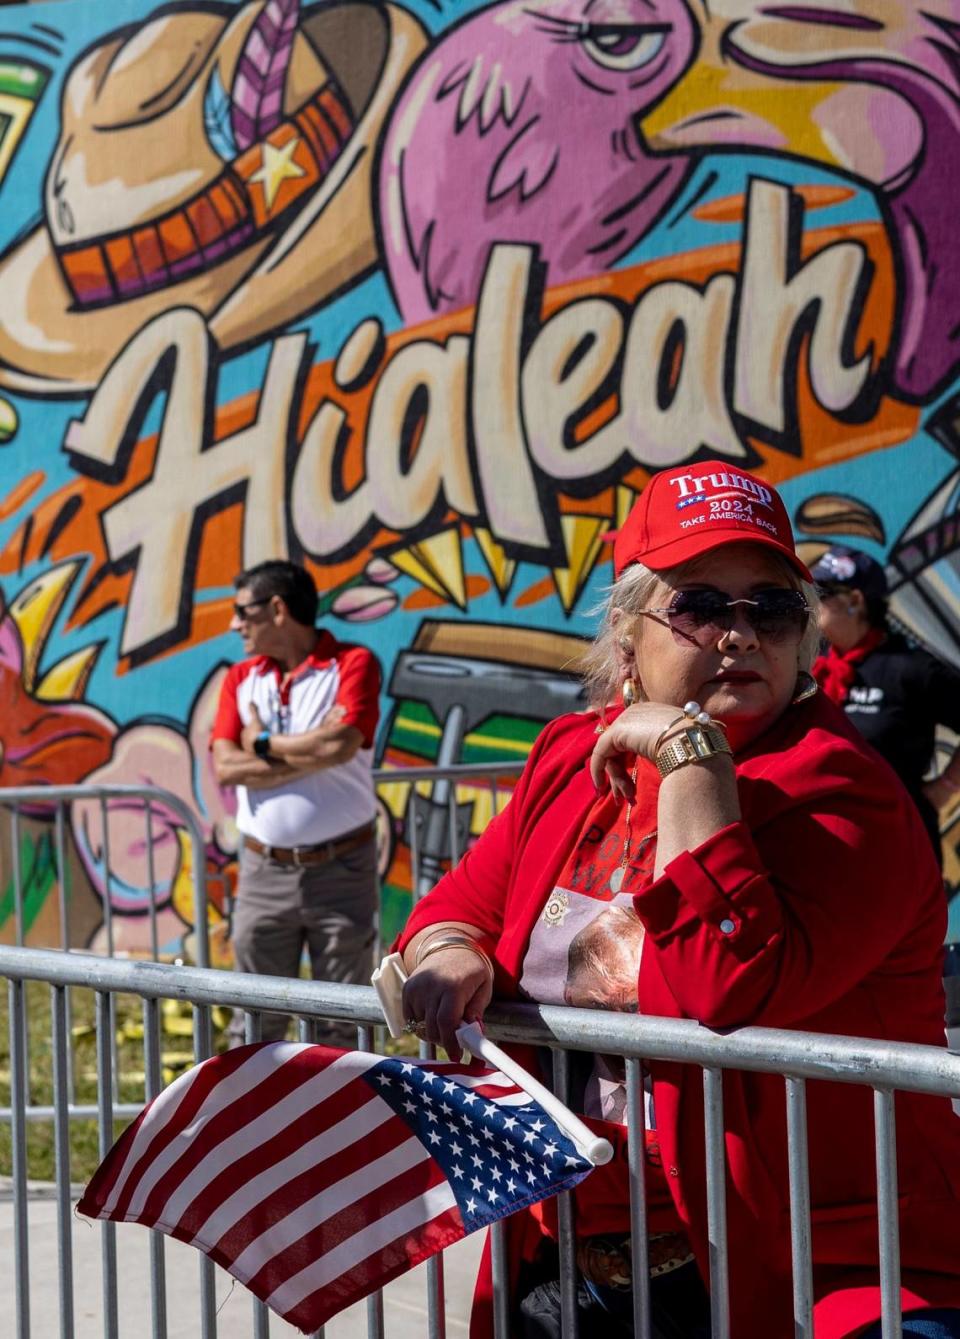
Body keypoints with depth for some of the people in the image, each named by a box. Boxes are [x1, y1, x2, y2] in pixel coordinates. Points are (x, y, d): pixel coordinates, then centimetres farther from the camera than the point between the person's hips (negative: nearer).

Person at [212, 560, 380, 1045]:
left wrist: (264, 744, -6)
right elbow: (226, 767, -4)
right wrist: (312, 757, -13)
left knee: (343, 1023, 3)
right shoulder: (240, 679, 10)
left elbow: (341, 742, -20)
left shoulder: (352, 664, -3)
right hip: (264, 871, 4)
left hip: (340, 871, -4)